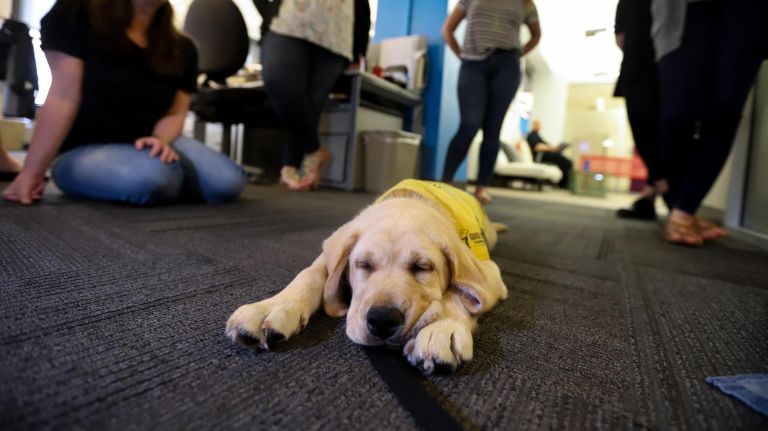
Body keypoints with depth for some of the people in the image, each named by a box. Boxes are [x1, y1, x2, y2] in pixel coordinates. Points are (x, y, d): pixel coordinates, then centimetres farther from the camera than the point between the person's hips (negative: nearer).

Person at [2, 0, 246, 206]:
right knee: (149, 178, -38)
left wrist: (160, 139, -23)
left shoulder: (181, 49, 3)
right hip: (85, 149, -3)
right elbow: (63, 98, -15)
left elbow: (175, 112, 1)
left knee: (228, 182, -23)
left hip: (148, 143, 4)